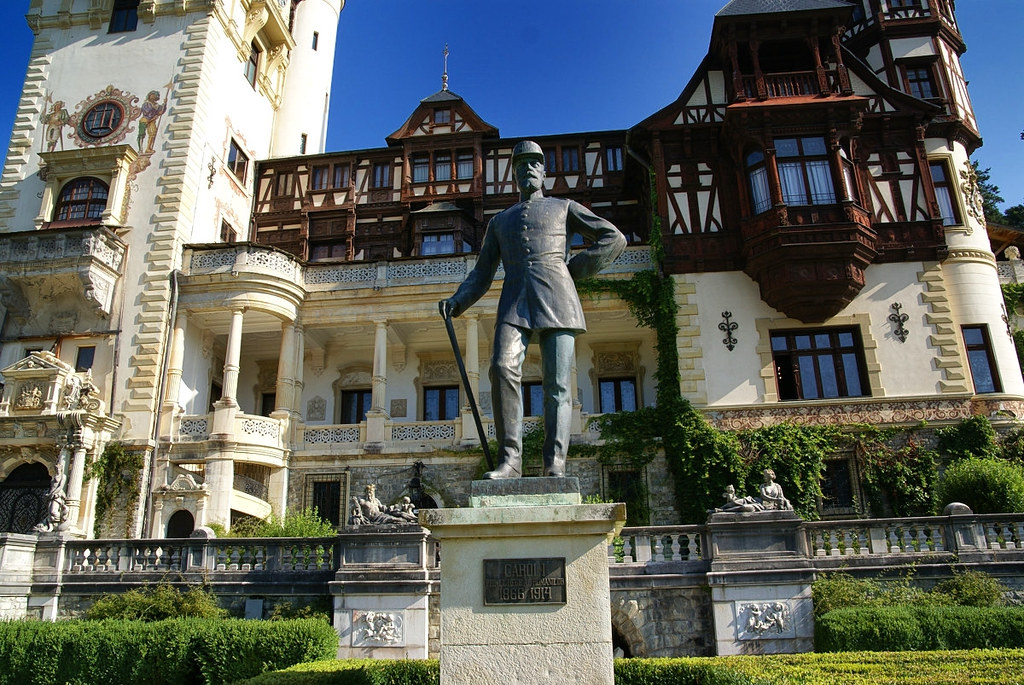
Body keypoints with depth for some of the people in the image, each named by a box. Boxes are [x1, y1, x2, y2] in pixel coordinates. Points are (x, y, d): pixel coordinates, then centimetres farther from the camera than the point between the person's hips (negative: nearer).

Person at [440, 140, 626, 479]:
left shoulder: (564, 207, 21)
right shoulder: (499, 221, 29)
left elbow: (614, 239, 13)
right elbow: (482, 273, 22)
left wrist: (573, 270, 5)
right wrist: (457, 301, 4)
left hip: (556, 300, -1)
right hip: (515, 304, 2)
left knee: (557, 384, -9)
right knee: (503, 367, -23)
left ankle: (555, 467, -13)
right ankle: (510, 459, -22)